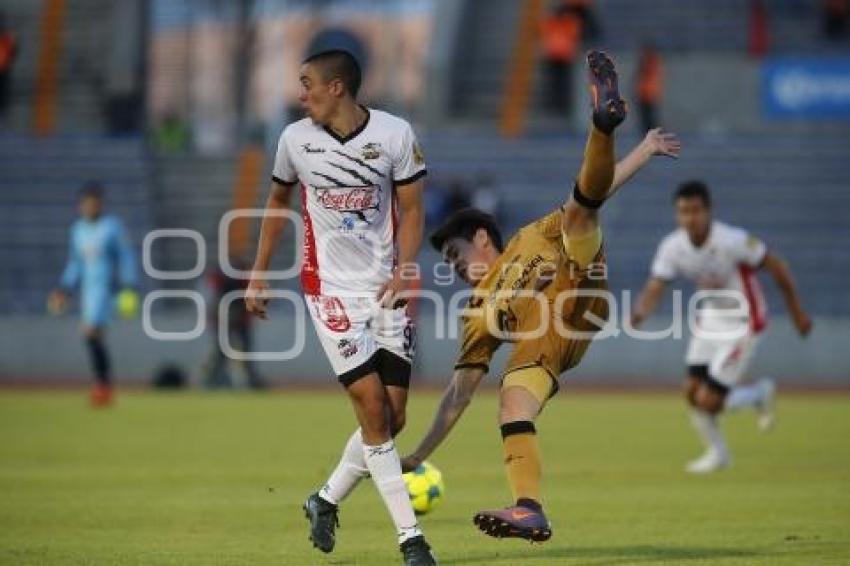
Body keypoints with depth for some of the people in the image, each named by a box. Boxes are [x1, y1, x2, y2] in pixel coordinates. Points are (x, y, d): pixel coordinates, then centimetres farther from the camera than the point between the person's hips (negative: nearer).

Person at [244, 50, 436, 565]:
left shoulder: (395, 134, -5)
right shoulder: (296, 139, -1)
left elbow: (411, 208, 1)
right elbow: (278, 200, 15)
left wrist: (404, 269, -13)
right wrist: (259, 271, 15)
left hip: (386, 287, 1)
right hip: (332, 288, -1)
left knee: (394, 417, 2)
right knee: (373, 409, -12)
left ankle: (326, 501, 26)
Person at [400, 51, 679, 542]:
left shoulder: (533, 238, 35)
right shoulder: (479, 312, 33)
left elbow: (600, 193, 35)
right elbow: (460, 392, 30)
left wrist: (646, 150, 31)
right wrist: (419, 456, 26)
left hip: (578, 294, -2)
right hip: (542, 341, 2)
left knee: (580, 206, -14)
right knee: (513, 396, -27)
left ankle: (606, 120, -41)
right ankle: (529, 510, -38)